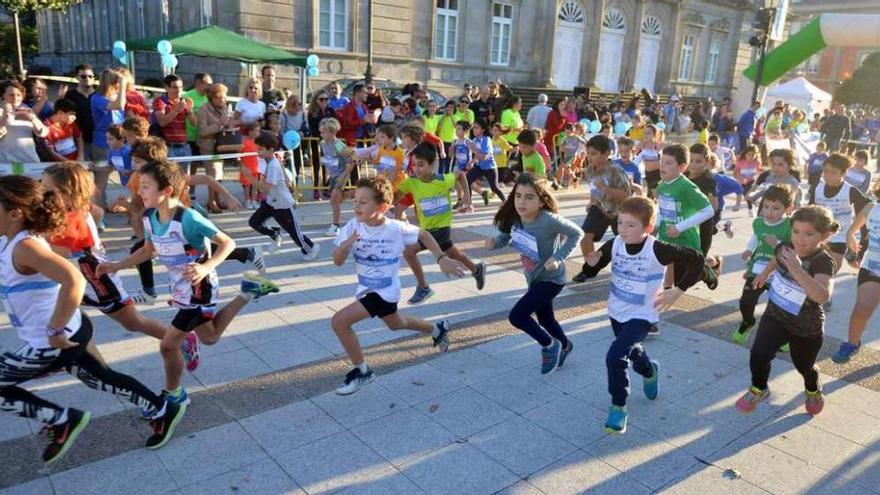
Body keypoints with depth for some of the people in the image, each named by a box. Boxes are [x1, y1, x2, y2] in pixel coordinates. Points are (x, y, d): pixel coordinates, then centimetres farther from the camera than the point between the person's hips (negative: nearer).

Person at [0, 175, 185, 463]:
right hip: (69, 332, 9)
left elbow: (74, 281, -41)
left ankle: (63, 422, 13)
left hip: (56, 343, -9)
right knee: (103, 378, 20)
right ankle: (163, 412, 30)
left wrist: (54, 332, -32)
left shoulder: (24, 247, -26)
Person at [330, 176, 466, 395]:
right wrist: (344, 246, -34)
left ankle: (361, 371, 1)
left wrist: (442, 259, -10)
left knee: (339, 321, -19)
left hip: (386, 291, -6)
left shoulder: (396, 229, -23)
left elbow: (423, 234, -4)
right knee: (395, 324, 30)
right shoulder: (352, 227, -15)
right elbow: (338, 262, -13)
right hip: (366, 288, 6)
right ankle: (438, 329, 56)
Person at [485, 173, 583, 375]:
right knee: (545, 319, 24)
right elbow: (505, 237, 3)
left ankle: (550, 345, 11)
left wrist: (558, 257, -26)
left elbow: (576, 233, -18)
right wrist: (495, 242, -19)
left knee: (516, 316, -13)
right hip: (533, 278, 7)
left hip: (551, 279, -7)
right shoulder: (513, 217, -13)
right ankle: (564, 346, 54)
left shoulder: (549, 220, -30)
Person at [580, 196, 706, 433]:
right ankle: (650, 373, 62)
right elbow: (592, 271, -3)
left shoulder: (657, 250, -26)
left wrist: (677, 291, -19)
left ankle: (618, 406, 4)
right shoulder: (614, 244, -14)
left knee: (615, 357, -19)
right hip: (616, 312, 5)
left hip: (642, 315, -5)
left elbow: (696, 259, -20)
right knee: (632, 351, 28)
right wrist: (592, 263, -27)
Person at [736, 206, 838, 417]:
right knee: (759, 354, -16)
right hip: (775, 315, 3)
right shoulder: (785, 248, -13)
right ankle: (758, 390, 14)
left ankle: (814, 392, 56)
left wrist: (797, 270, -59)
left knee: (803, 365, 20)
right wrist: (765, 273, 32)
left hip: (806, 329, -3)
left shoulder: (822, 261, -30)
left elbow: (823, 296, -48)